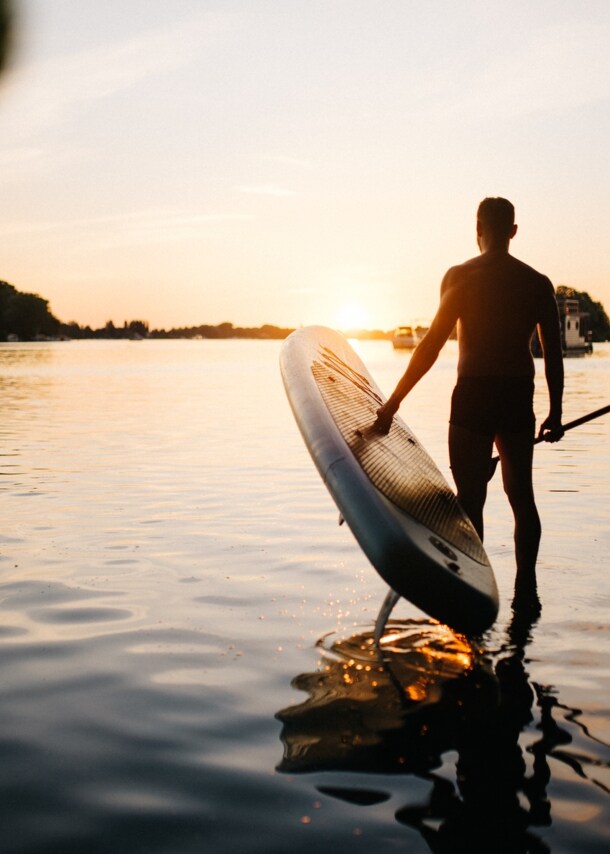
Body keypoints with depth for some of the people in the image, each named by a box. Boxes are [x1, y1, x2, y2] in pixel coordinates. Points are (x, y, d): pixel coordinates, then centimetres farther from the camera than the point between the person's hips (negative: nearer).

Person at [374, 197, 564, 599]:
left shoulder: (462, 276, -6)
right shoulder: (538, 282, 6)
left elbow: (433, 344, -11)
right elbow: (553, 353, 6)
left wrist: (394, 401, -7)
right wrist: (555, 411, 16)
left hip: (474, 396, -4)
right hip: (520, 398, 4)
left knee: (471, 497, 2)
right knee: (521, 494, 14)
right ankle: (526, 586, 17)